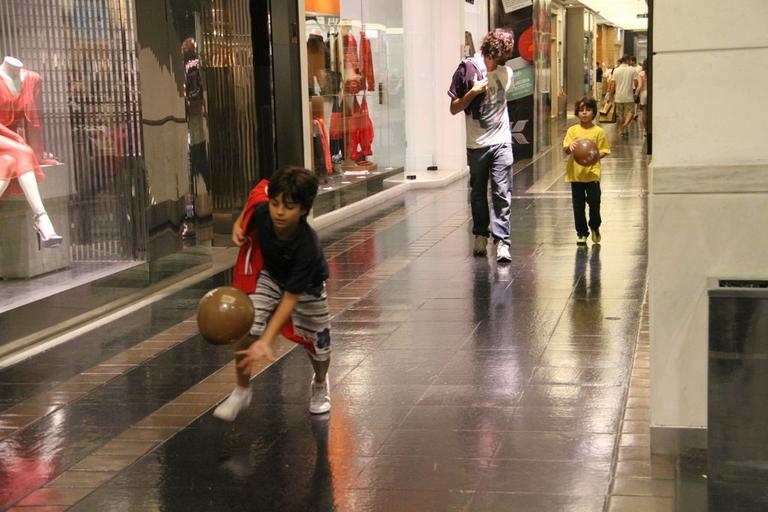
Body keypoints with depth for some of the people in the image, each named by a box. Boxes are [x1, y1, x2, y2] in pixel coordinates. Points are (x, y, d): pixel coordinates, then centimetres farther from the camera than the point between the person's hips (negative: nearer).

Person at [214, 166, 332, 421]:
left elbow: (290, 297, -40)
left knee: (317, 344, 5)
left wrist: (266, 341, -47)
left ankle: (320, 384, 42)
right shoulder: (262, 212, -31)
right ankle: (242, 391, 5)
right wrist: (239, 225, -18)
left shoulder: (308, 247, -41)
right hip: (269, 275, 3)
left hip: (306, 288, -2)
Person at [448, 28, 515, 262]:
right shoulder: (467, 69, -5)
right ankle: (480, 235, 29)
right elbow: (454, 108, -3)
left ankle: (502, 242, -11)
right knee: (478, 193, 11)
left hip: (501, 142, 1)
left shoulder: (506, 72, 6)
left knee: (502, 194, -9)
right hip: (476, 144, -1)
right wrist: (473, 92, -16)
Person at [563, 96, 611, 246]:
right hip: (575, 172, 1)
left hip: (592, 172, -1)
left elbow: (604, 150, 4)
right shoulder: (572, 130, 3)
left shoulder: (598, 131, 1)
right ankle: (581, 233, 18)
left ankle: (595, 227, 21)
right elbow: (565, 150, -2)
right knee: (578, 205, 5)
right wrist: (570, 146, -24)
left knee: (594, 201, -6)